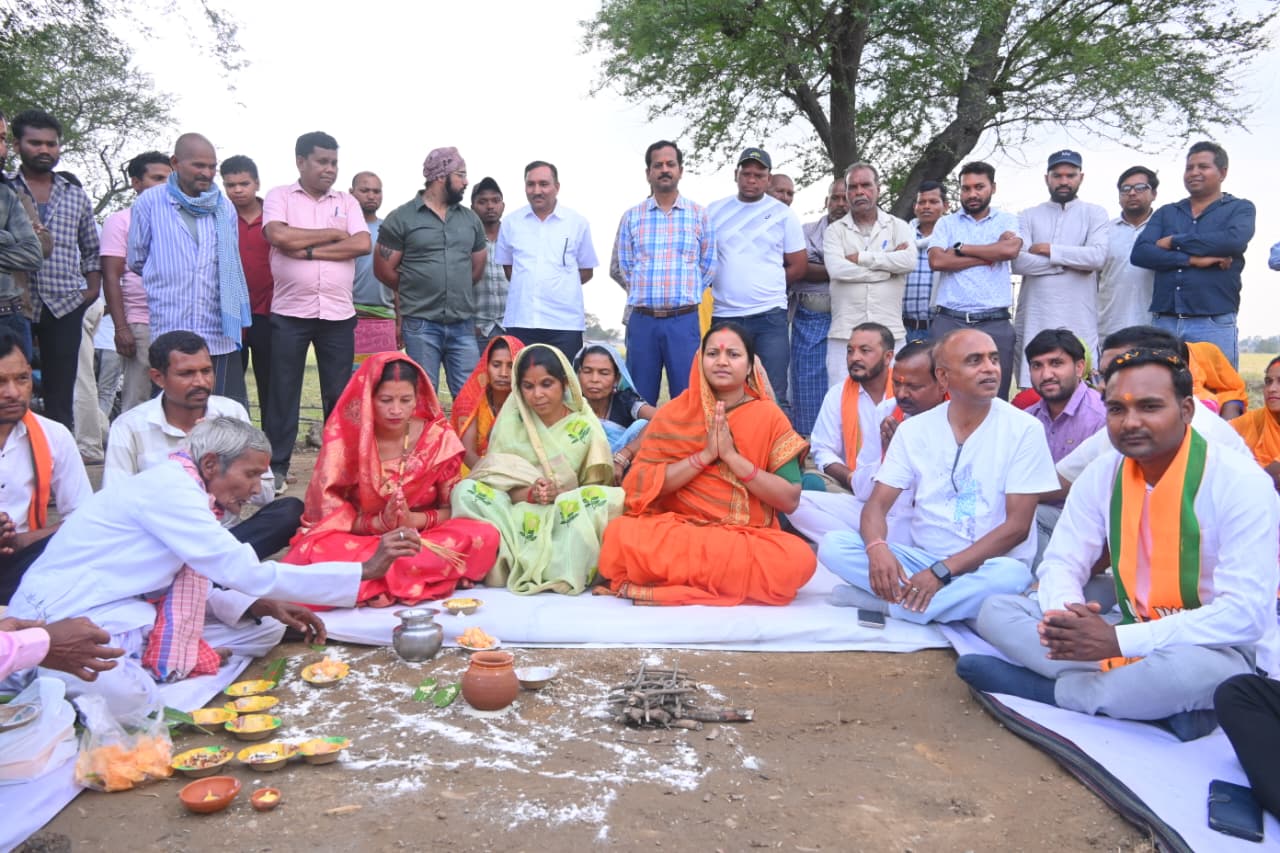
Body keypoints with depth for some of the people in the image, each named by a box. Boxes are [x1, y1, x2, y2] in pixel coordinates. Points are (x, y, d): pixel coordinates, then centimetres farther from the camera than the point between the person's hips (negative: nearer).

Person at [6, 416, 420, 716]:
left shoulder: (179, 490, 8)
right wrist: (365, 570, -27)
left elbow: (190, 586, 10)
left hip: (113, 611, 9)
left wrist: (266, 607, -4)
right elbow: (249, 573, -26)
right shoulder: (169, 489, -21)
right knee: (127, 699, -32)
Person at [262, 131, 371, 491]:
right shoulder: (280, 196, 5)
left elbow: (363, 244, -5)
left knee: (340, 394, 6)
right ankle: (276, 466, 13)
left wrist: (310, 250, -11)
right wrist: (332, 234, -6)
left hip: (338, 314, 2)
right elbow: (278, 236, -14)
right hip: (289, 313, -2)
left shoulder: (347, 201, 11)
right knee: (283, 392, 4)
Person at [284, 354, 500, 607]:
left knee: (485, 536, -27)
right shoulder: (345, 437, -8)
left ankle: (374, 582, -22)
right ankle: (432, 577, -23)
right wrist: (378, 523, -23)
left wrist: (413, 520, -22)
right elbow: (327, 507, -6)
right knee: (316, 550, -34)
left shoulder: (439, 439, -5)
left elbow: (451, 508, -1)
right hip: (359, 538, -1)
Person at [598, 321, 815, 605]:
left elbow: (790, 500, -4)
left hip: (750, 539, 1)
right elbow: (640, 486, -4)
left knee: (798, 558, -33)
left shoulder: (769, 416, 3)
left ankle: (673, 581, -19)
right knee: (621, 534, -31)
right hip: (676, 531, 0)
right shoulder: (673, 413, 5)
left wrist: (732, 456, -14)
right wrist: (705, 456, -13)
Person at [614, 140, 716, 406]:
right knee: (639, 402, 6)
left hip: (684, 321, -1)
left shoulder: (699, 215, 7)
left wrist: (683, 297, 7)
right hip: (642, 321, 1)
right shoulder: (631, 217, 8)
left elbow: (708, 266, 8)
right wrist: (646, 297, 5)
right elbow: (625, 267, 9)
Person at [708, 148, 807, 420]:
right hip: (723, 315, 2)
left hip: (769, 316, -2)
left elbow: (799, 266, 9)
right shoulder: (714, 211, 10)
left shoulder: (783, 214, 7)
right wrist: (722, 286, 0)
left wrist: (768, 287, 6)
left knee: (775, 397, -3)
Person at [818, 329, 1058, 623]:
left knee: (1011, 576, -37)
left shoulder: (1024, 430, -6)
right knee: (833, 545, -18)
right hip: (920, 558, 2)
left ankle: (888, 601, -20)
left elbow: (1017, 525, -11)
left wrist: (942, 571, -21)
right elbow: (878, 504, 0)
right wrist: (877, 548, -25)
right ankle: (954, 604, -18)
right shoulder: (914, 429, 3)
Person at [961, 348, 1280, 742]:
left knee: (1191, 671, -42)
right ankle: (1152, 696, -22)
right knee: (996, 611, -9)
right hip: (1126, 630, 6)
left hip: (1217, 649, -5)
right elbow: (1062, 562, 0)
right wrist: (1064, 613, -26)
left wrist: (1118, 641, -31)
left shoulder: (1241, 484, -19)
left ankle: (1047, 686, -17)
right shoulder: (1101, 475, -2)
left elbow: (1245, 614, -25)